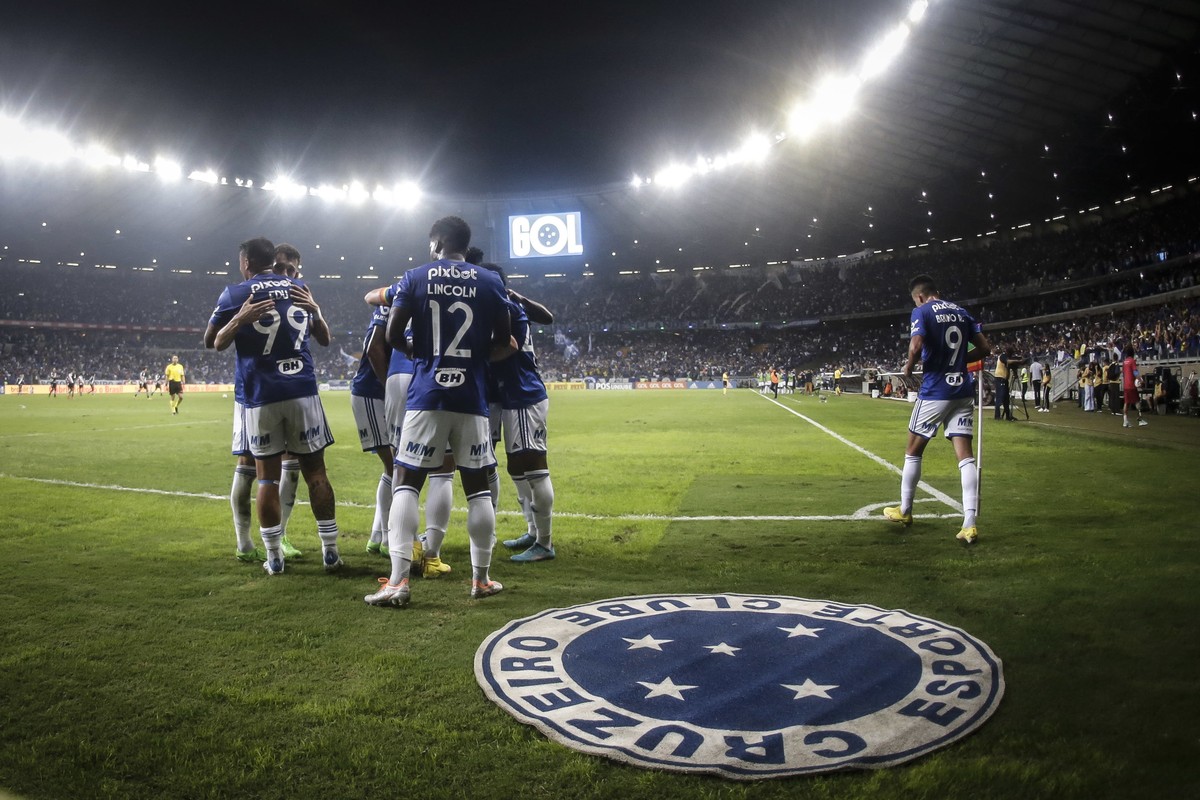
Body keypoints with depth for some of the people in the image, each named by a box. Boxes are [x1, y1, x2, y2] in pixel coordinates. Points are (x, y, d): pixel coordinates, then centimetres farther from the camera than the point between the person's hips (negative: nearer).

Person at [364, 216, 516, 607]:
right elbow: (504, 345, 7)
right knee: (478, 487, 9)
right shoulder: (490, 282, 5)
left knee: (406, 482, 3)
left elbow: (393, 335, 2)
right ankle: (481, 579, 16)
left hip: (427, 396, -1)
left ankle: (398, 580, -2)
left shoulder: (415, 277, 3)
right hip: (471, 397, 1)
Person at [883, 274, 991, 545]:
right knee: (965, 455, 0)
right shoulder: (961, 311, 12)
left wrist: (908, 367, -4)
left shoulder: (922, 312, -6)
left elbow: (916, 346, -22)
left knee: (913, 451, 12)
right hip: (962, 390, 5)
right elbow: (984, 348, 11)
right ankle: (969, 524, -7)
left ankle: (904, 511, 25)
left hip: (935, 391, -5)